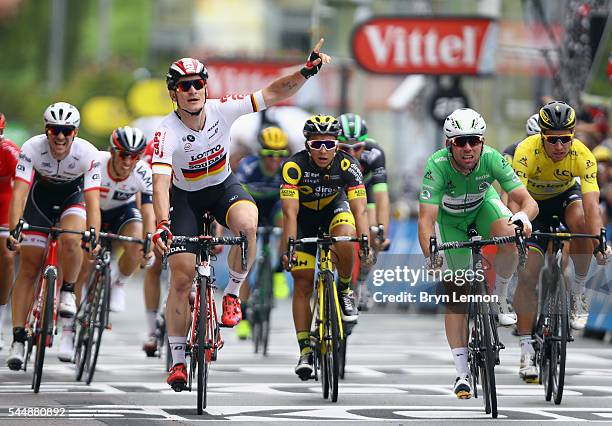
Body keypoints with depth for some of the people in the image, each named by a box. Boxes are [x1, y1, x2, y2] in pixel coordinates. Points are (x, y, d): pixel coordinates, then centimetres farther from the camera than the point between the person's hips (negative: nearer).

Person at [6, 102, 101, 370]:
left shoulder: (88, 155, -29)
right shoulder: (32, 149, -29)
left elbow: (93, 202, -33)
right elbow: (19, 194, -35)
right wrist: (14, 231, -48)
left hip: (73, 197, 0)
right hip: (40, 199, 1)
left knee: (70, 239, -33)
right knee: (29, 267, -6)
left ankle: (68, 293, -6)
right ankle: (18, 339, -3)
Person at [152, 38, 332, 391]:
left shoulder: (222, 110, -21)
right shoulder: (167, 133, -28)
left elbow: (273, 94, -17)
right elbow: (161, 180, -40)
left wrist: (307, 71, -32)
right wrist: (162, 224, -56)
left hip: (224, 186, 1)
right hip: (186, 197, -1)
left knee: (247, 224, -35)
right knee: (181, 279, -7)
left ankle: (233, 293, -10)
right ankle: (178, 359, 9)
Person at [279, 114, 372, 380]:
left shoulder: (348, 166, -26)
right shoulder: (294, 166, -29)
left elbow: (360, 209, -31)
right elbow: (290, 213, -34)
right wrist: (288, 246, -46)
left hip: (334, 208, 0)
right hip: (304, 216, 0)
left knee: (345, 238, -35)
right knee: (302, 283, -9)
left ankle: (345, 289, -8)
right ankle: (305, 350, -3)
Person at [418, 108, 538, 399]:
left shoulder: (491, 159, -32)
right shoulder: (437, 166, -36)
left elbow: (529, 202, -34)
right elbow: (426, 219, -41)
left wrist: (523, 217, -57)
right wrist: (430, 256, -58)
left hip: (483, 205, 1)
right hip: (450, 218, -1)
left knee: (510, 238, -33)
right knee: (454, 293, -6)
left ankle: (499, 300, -6)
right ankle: (462, 372, 0)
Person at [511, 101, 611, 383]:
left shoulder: (582, 156, -29)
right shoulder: (527, 152, -33)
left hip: (565, 195, 1)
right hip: (534, 203, -1)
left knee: (580, 220, -35)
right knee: (527, 274, -14)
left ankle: (579, 288, -14)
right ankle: (526, 349, -5)